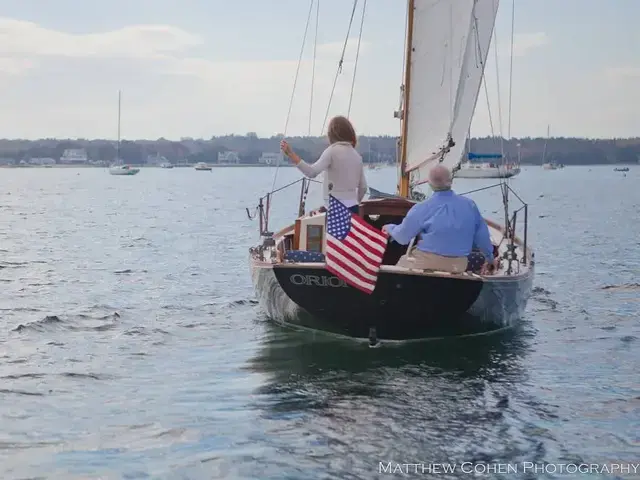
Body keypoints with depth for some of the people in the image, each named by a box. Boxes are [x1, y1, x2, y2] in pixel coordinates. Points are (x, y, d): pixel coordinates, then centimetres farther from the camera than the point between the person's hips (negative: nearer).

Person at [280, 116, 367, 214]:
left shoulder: (332, 151, -8)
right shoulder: (356, 155, 13)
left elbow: (312, 172, -23)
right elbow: (363, 187, 16)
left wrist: (291, 154, -28)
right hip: (352, 208, 7)